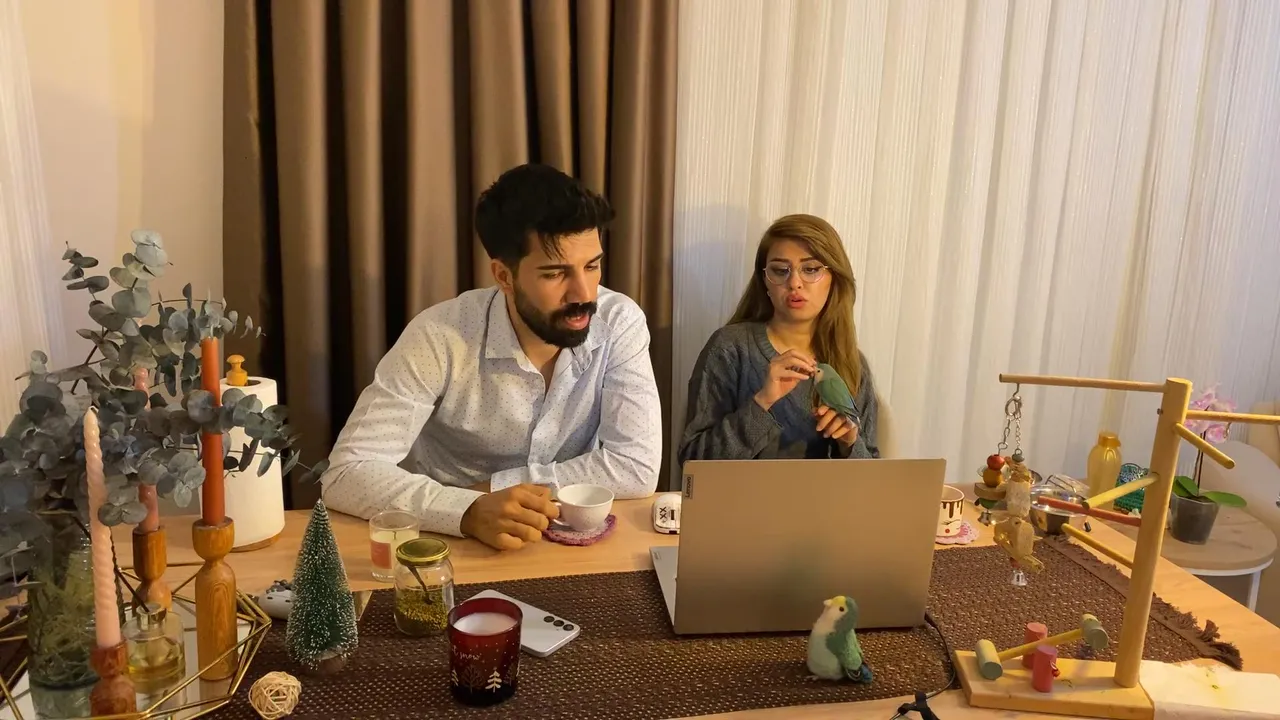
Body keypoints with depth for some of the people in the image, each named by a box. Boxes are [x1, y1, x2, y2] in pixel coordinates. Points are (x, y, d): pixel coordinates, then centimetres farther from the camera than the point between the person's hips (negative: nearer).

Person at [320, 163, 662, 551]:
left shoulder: (620, 322, -13)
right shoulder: (439, 337, -18)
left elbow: (637, 468, -17)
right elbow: (346, 474, -21)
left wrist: (492, 485, -17)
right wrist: (471, 510, -36)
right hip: (447, 544, 0)